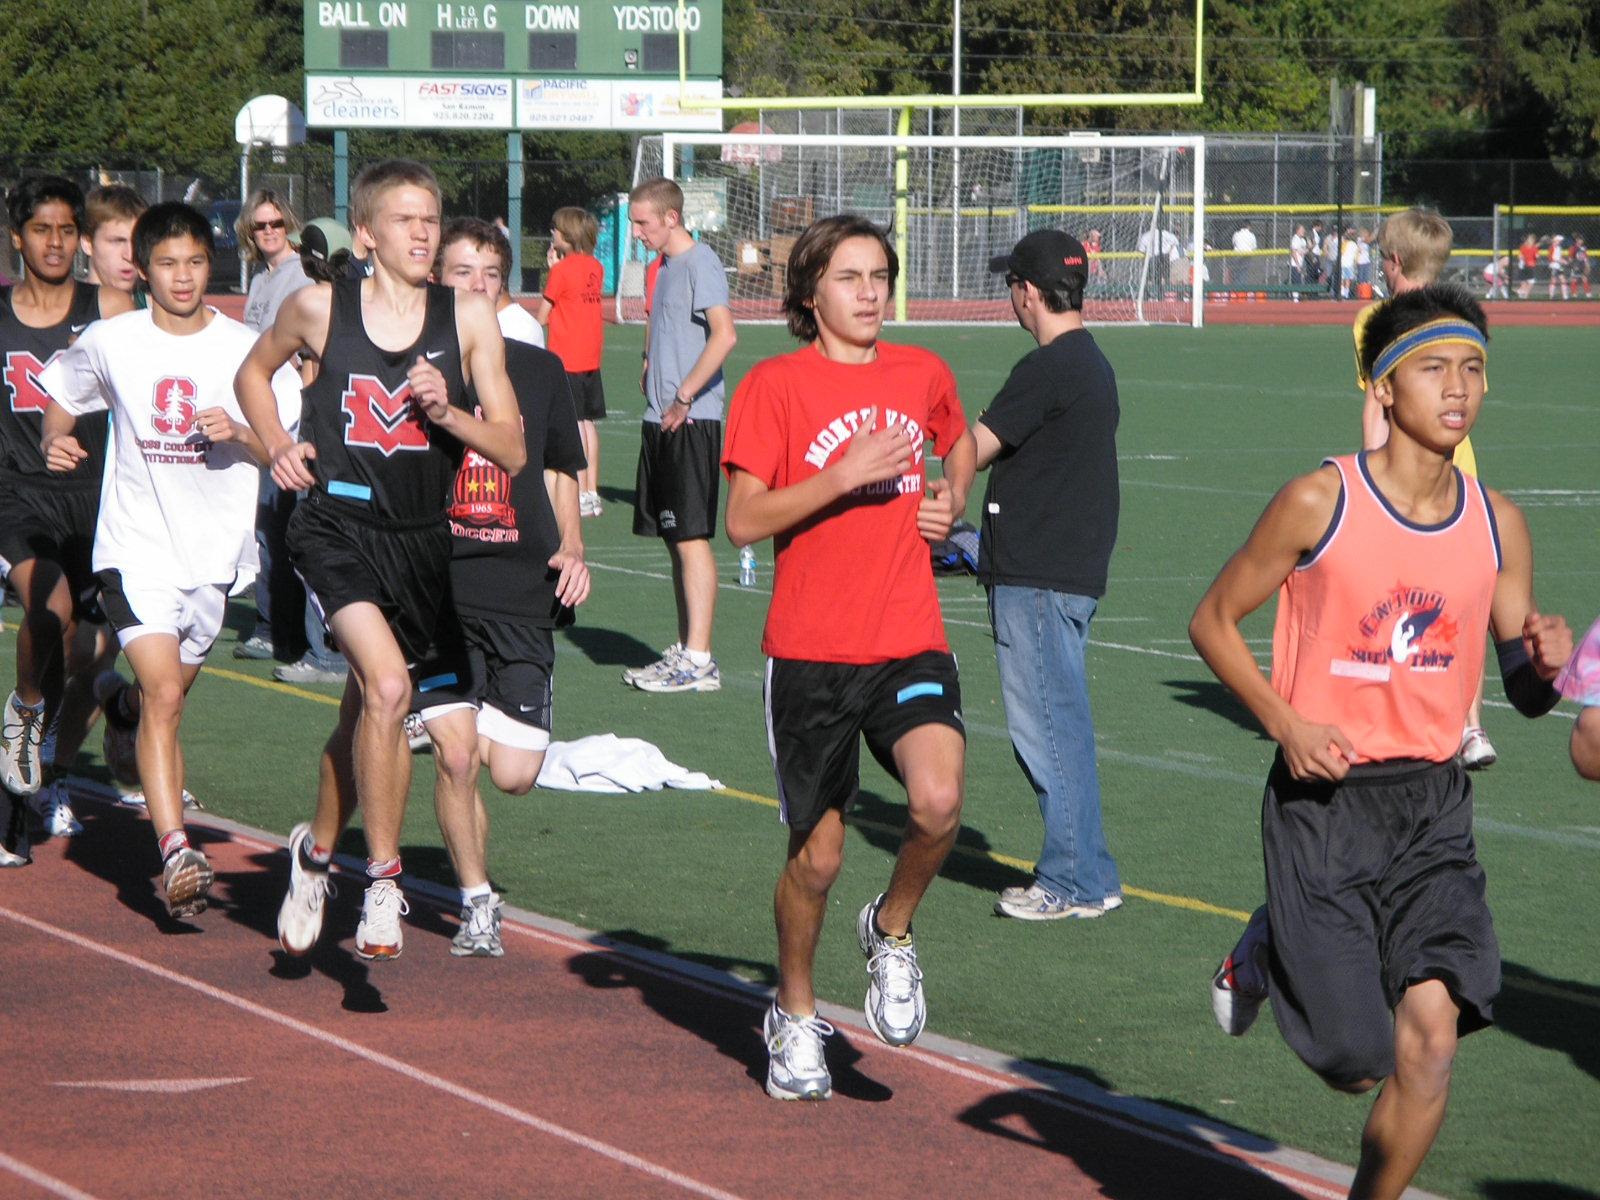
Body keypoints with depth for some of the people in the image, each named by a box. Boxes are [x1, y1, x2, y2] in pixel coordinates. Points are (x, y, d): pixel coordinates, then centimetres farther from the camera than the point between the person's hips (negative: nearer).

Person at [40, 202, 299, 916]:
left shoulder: (247, 351, -2)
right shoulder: (111, 343, -1)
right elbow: (62, 397, 16)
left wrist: (239, 434, -18)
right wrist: (56, 441, -5)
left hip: (217, 549, 2)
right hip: (136, 547, -2)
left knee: (169, 690, 17)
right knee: (164, 694, -17)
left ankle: (125, 704, 55)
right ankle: (176, 854, -22)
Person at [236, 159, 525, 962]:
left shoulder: (468, 320, 0)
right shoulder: (319, 309, -2)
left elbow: (513, 450, 1)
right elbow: (254, 372, 18)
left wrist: (447, 413, -16)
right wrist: (278, 445, 2)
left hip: (421, 539, 3)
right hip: (336, 526, -3)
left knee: (363, 712, 15)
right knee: (387, 684, -24)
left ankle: (318, 851, 41)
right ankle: (382, 878, -13)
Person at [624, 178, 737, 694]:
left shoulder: (700, 263, -12)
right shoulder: (666, 264, 17)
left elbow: (724, 336, -23)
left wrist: (683, 398, -21)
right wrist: (650, 366, 15)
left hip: (691, 422, -10)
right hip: (662, 420, 10)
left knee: (691, 536, -9)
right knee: (676, 539, 12)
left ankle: (698, 661, -9)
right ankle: (684, 651, 17)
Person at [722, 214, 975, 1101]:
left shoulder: (923, 373, 8)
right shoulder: (776, 384, -4)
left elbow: (959, 439, 32)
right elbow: (743, 521, -10)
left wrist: (950, 501, 11)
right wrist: (845, 475, -19)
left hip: (910, 642, 2)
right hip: (810, 653, -2)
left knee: (938, 802, -24)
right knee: (817, 852, 4)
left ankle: (892, 932, 7)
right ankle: (795, 1016, 29)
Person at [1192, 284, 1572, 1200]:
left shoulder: (1497, 524, 1)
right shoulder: (1319, 504, -10)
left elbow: (1524, 693, 10)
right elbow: (1214, 620, 1)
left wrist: (1543, 663, -14)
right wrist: (1285, 723, -13)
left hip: (1432, 804, 3)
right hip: (1322, 797, -3)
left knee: (1431, 1037, -13)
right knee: (1357, 1064, -2)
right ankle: (1269, 959, 31)